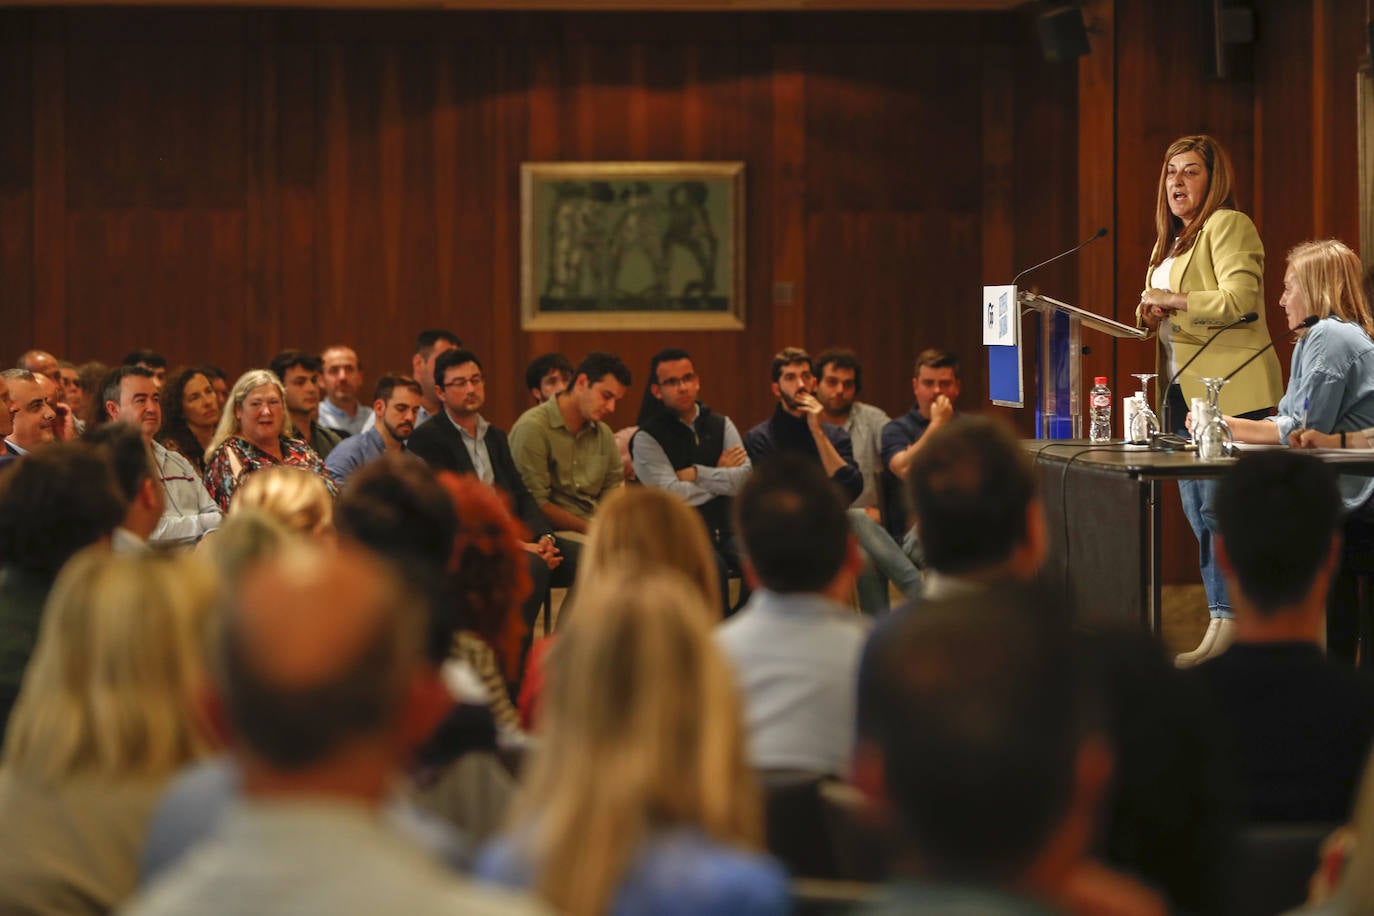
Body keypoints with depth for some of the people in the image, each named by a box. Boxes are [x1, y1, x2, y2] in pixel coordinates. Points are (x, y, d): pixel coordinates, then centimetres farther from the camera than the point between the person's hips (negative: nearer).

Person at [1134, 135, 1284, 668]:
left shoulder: (1229, 226, -6)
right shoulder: (1171, 241, 22)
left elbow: (1239, 300, -19)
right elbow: (1161, 309, 32)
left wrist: (1174, 300, -11)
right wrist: (1151, 313, 9)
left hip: (1230, 389, -10)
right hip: (1185, 393, 10)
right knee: (1198, 512, 9)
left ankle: (1230, 626, -10)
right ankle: (1223, 621, 14)